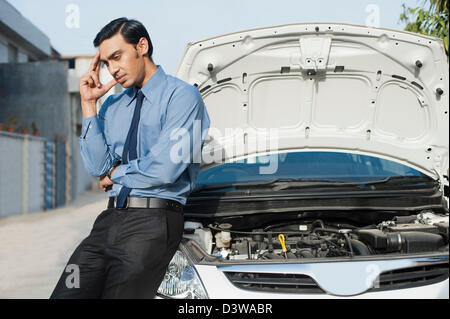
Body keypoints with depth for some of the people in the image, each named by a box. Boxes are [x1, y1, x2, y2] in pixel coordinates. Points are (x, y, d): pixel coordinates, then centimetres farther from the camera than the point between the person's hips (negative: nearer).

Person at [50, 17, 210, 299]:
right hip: (110, 218, 6)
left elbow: (166, 168, -15)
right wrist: (89, 104, 3)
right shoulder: (113, 105, 17)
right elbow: (97, 167, 5)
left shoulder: (182, 95, -3)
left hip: (154, 222, -6)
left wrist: (117, 173, 1)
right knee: (66, 294, -3)